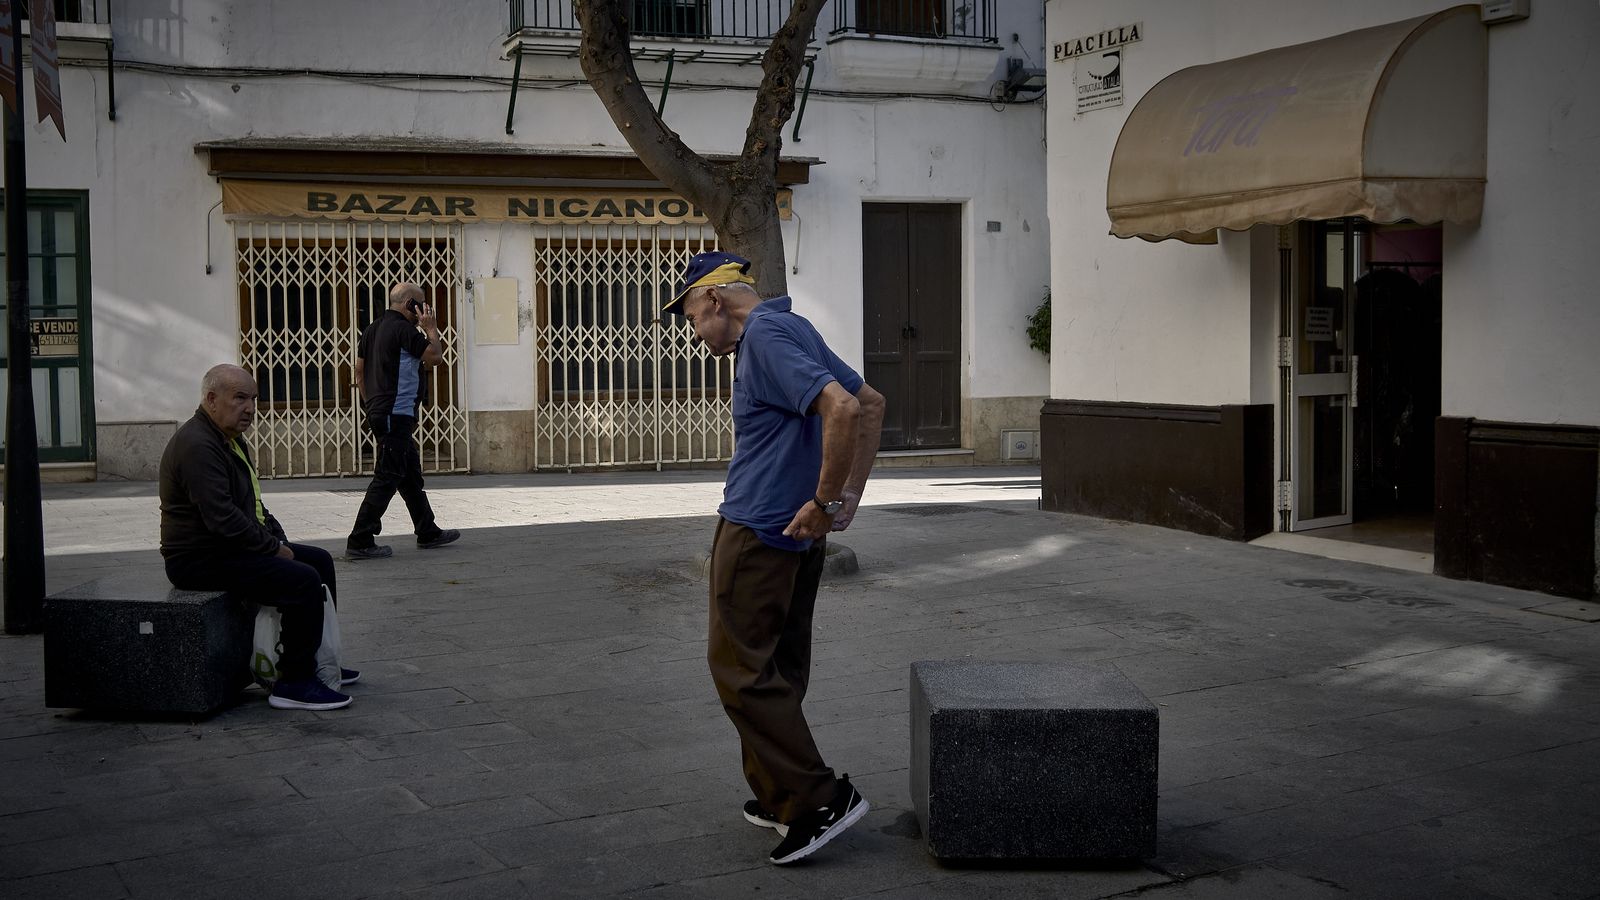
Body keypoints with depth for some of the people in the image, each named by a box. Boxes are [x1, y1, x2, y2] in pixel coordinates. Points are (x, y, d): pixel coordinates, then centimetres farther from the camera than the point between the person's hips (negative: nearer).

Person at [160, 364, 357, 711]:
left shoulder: (231, 438, 15)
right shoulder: (198, 445, -20)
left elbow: (253, 505, 23)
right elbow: (223, 518, -28)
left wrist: (280, 541, 8)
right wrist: (275, 548, -17)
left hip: (230, 548, 11)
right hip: (201, 561, -11)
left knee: (320, 560, 13)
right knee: (303, 580, -23)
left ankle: (321, 664, 21)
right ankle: (294, 683, -15)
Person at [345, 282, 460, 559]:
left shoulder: (372, 329, 14)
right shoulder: (403, 329, -14)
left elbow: (359, 370, 17)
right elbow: (435, 356, -11)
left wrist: (371, 403, 21)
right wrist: (431, 328, 1)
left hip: (378, 411, 10)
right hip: (397, 414, -10)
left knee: (411, 474, 17)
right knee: (386, 478, -8)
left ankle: (428, 532, 27)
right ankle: (360, 542, -9)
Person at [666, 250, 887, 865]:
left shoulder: (765, 335, -15)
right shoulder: (792, 329, 15)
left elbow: (842, 408, -28)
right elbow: (871, 404, 22)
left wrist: (827, 501, -20)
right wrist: (850, 497, 17)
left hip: (759, 531, -10)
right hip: (797, 537, 10)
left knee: (739, 666, -5)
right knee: (779, 669, 15)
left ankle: (820, 797, -5)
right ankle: (778, 797, 23)